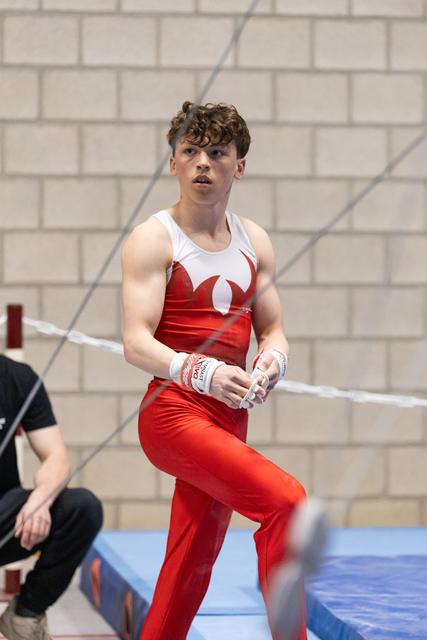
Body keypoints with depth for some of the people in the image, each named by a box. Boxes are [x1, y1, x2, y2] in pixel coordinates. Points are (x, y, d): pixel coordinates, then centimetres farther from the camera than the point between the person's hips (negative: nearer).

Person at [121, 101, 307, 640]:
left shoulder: (253, 242, 12)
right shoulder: (153, 240, -6)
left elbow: (272, 328, 15)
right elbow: (136, 343, -15)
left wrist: (272, 359, -10)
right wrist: (202, 371, -33)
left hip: (230, 414, 7)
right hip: (174, 411, -7)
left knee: (191, 567, 10)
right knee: (284, 499, -26)